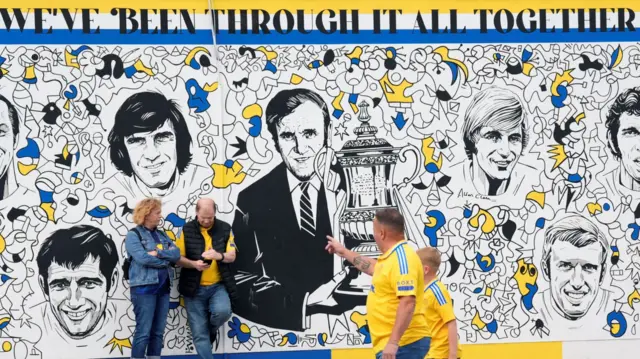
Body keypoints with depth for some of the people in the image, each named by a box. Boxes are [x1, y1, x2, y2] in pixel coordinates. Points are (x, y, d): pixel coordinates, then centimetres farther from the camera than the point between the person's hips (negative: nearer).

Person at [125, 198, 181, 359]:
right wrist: (166, 259, -6)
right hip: (144, 288, -7)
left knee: (158, 332, 8)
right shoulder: (133, 235, -3)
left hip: (163, 288, 7)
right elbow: (143, 258, -18)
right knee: (143, 332, -6)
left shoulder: (162, 235, 16)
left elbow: (177, 254, 2)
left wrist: (158, 253, -14)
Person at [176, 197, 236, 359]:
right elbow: (178, 258, -2)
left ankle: (211, 330, 8)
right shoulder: (187, 230, -3)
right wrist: (194, 264, -22)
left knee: (222, 311, -27)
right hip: (194, 288, 0)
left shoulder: (225, 229, 1)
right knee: (199, 334, 0)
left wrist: (219, 256, -24)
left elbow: (232, 256, -2)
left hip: (219, 286, 0)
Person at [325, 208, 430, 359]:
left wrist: (393, 342, -30)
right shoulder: (393, 257, 15)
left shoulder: (401, 258, -17)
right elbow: (374, 268, 39)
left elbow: (408, 303, -27)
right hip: (394, 344, 10)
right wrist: (344, 252, 47)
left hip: (403, 345, -10)